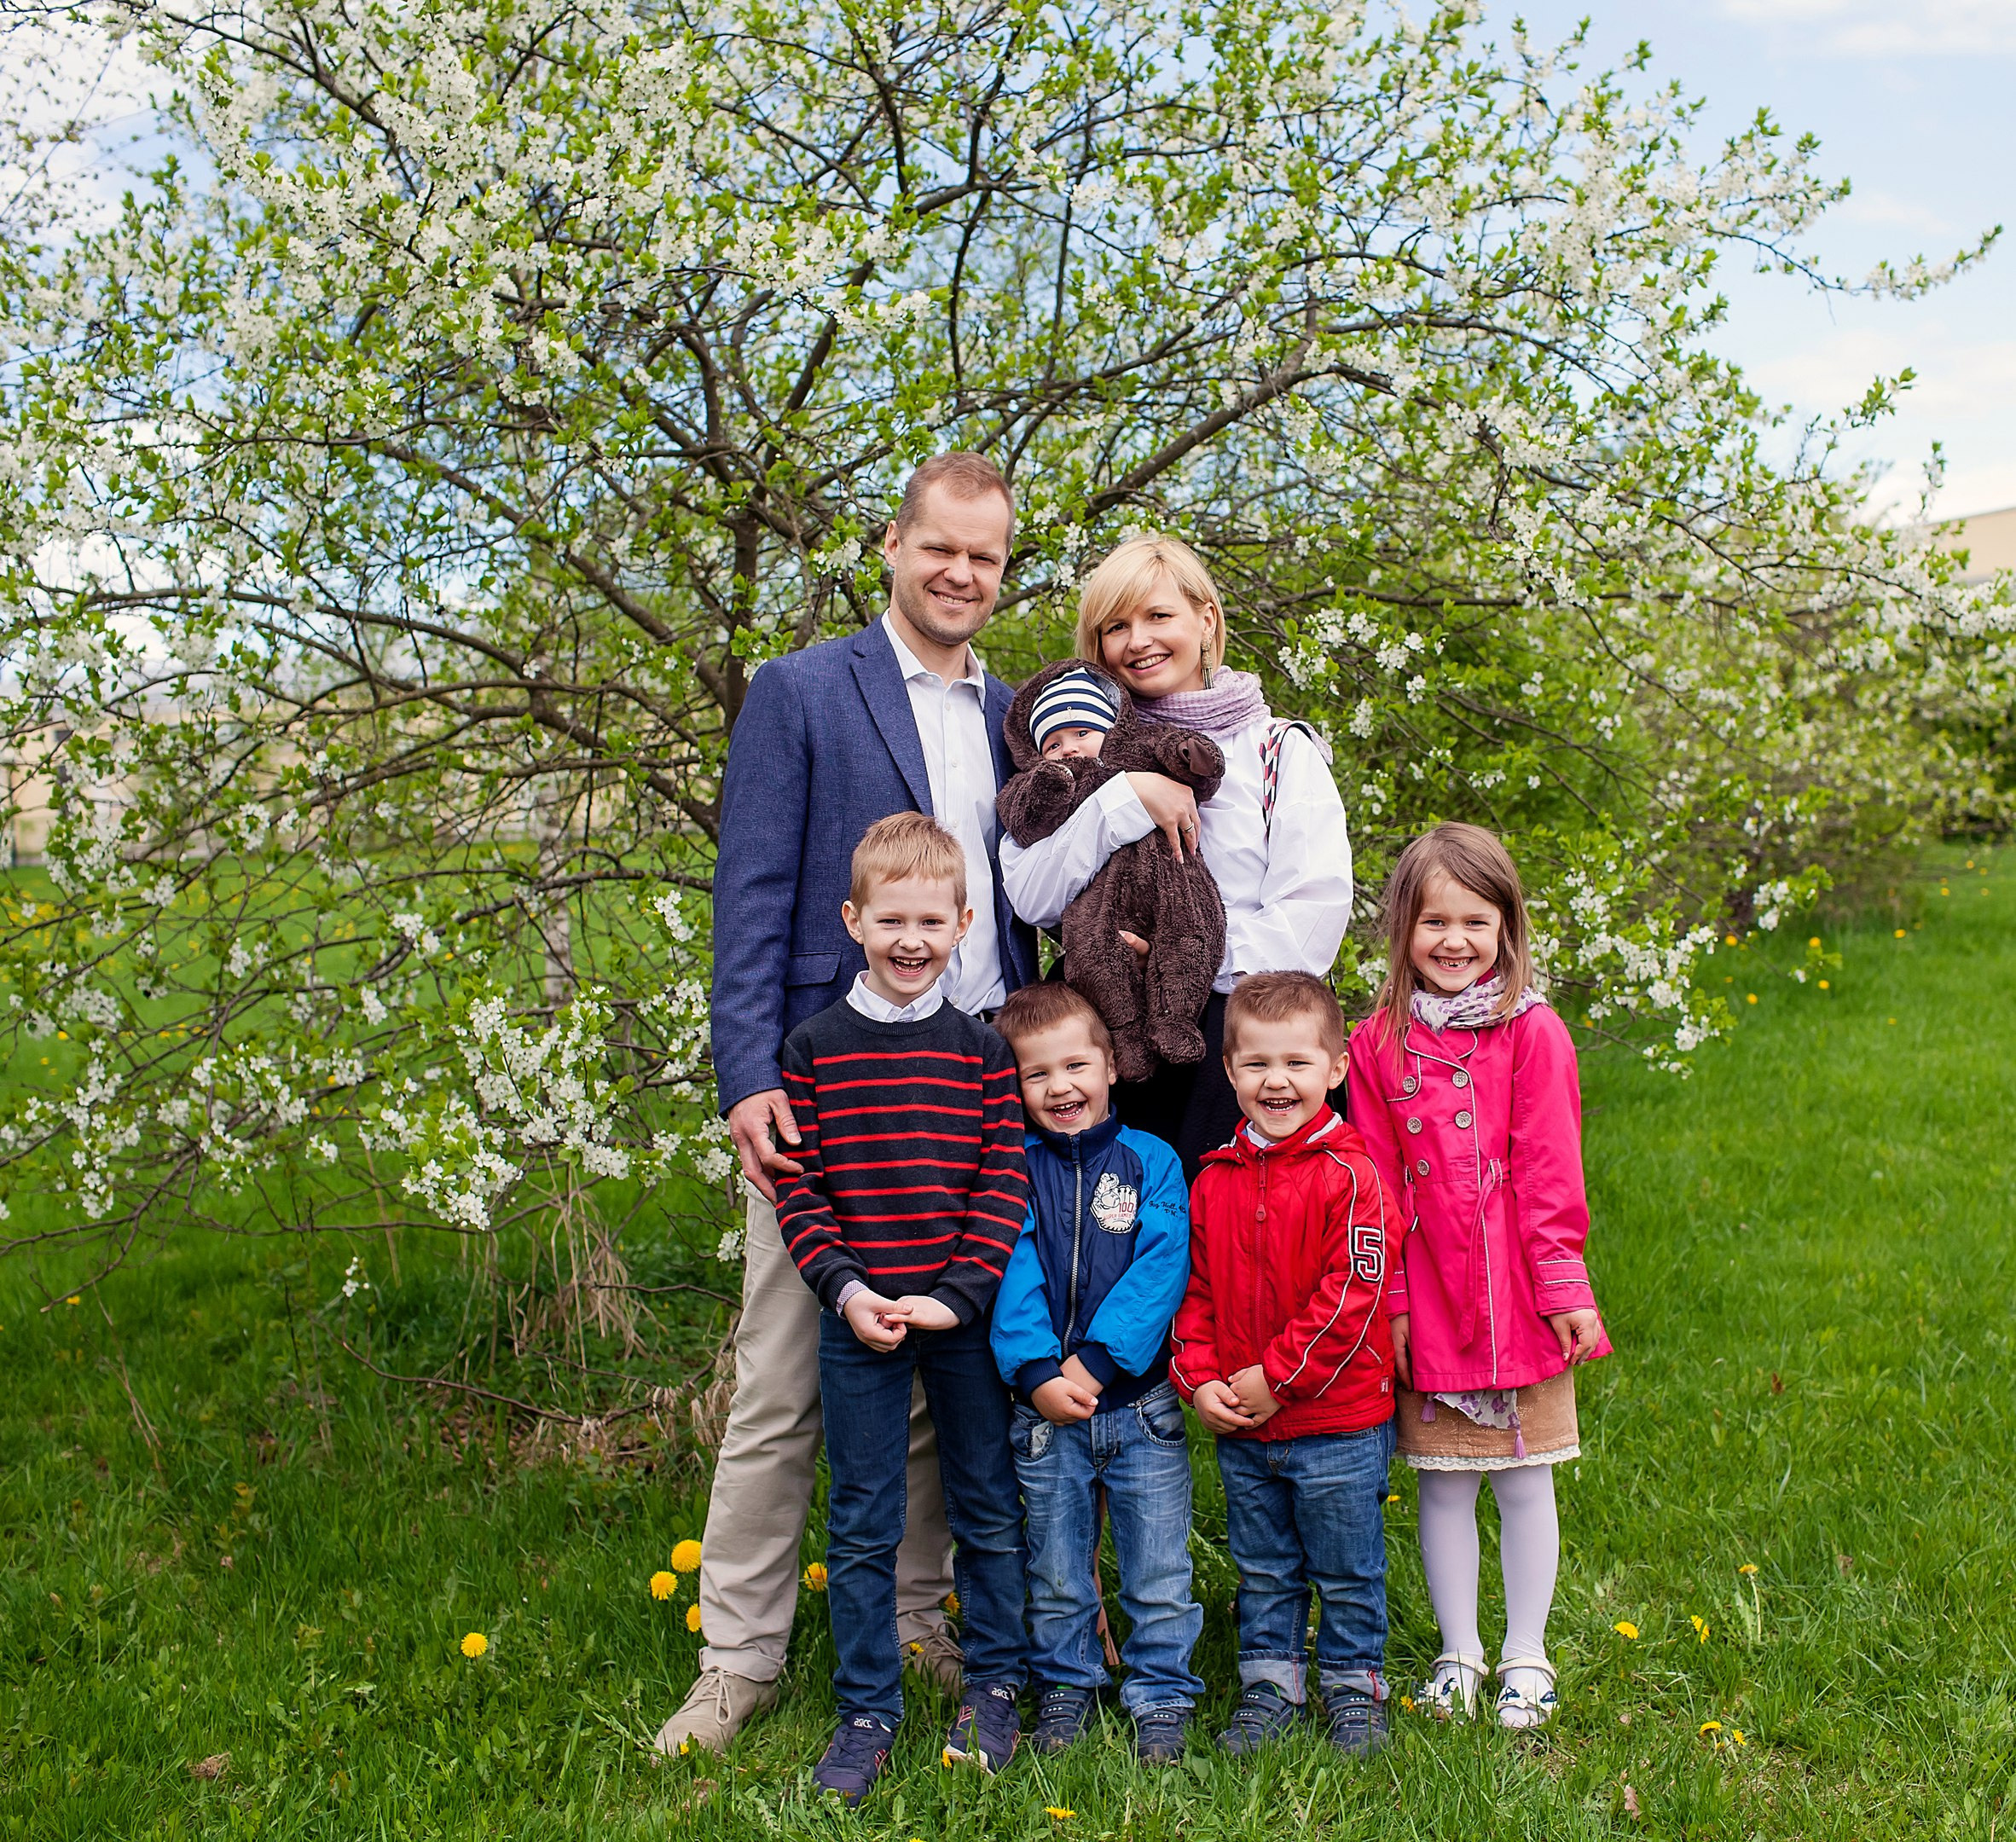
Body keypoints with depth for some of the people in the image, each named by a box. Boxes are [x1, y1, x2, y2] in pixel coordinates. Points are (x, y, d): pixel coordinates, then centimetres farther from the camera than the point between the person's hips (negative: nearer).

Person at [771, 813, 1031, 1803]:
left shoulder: (982, 1051, 0)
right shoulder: (814, 1048, -1)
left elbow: (1007, 1183, -3)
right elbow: (796, 1187, -1)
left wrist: (958, 1294, -12)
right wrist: (845, 1288, -12)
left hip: (968, 1315, 1)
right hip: (859, 1322, 0)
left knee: (989, 1508, 12)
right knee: (861, 1525, 8)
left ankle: (992, 1686, 31)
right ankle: (866, 1712, 22)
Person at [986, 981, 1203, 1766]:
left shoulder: (1151, 1161, -2)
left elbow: (1162, 1270, -11)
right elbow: (1011, 1275, -7)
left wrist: (1096, 1360, -20)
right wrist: (1037, 1374, -19)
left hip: (1140, 1401, -1)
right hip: (1045, 1409, 1)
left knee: (1159, 1573, 8)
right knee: (1055, 1572, 15)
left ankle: (1161, 1696, 25)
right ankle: (1064, 1686, 34)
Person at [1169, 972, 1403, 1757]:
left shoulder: (1349, 1175, -14)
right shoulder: (1215, 1180, 3)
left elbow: (1351, 1293, -18)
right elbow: (1195, 1288, 7)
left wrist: (1277, 1379, -17)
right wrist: (1201, 1380, -6)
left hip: (1339, 1425, -4)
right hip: (1240, 1427, 5)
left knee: (1347, 1573, 11)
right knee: (1264, 1571, 18)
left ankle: (1353, 1685, 30)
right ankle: (1268, 1684, 33)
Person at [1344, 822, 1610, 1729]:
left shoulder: (1533, 1033, -4)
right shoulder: (1378, 1042, 1)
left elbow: (1550, 1172, -5)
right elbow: (1376, 1184, 2)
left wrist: (1562, 1287, -8)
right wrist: (1387, 1301, -1)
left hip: (1517, 1295, -1)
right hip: (1426, 1301, 2)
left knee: (1523, 1480, 10)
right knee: (1441, 1482, 11)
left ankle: (1526, 1654, 26)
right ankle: (1459, 1651, 28)